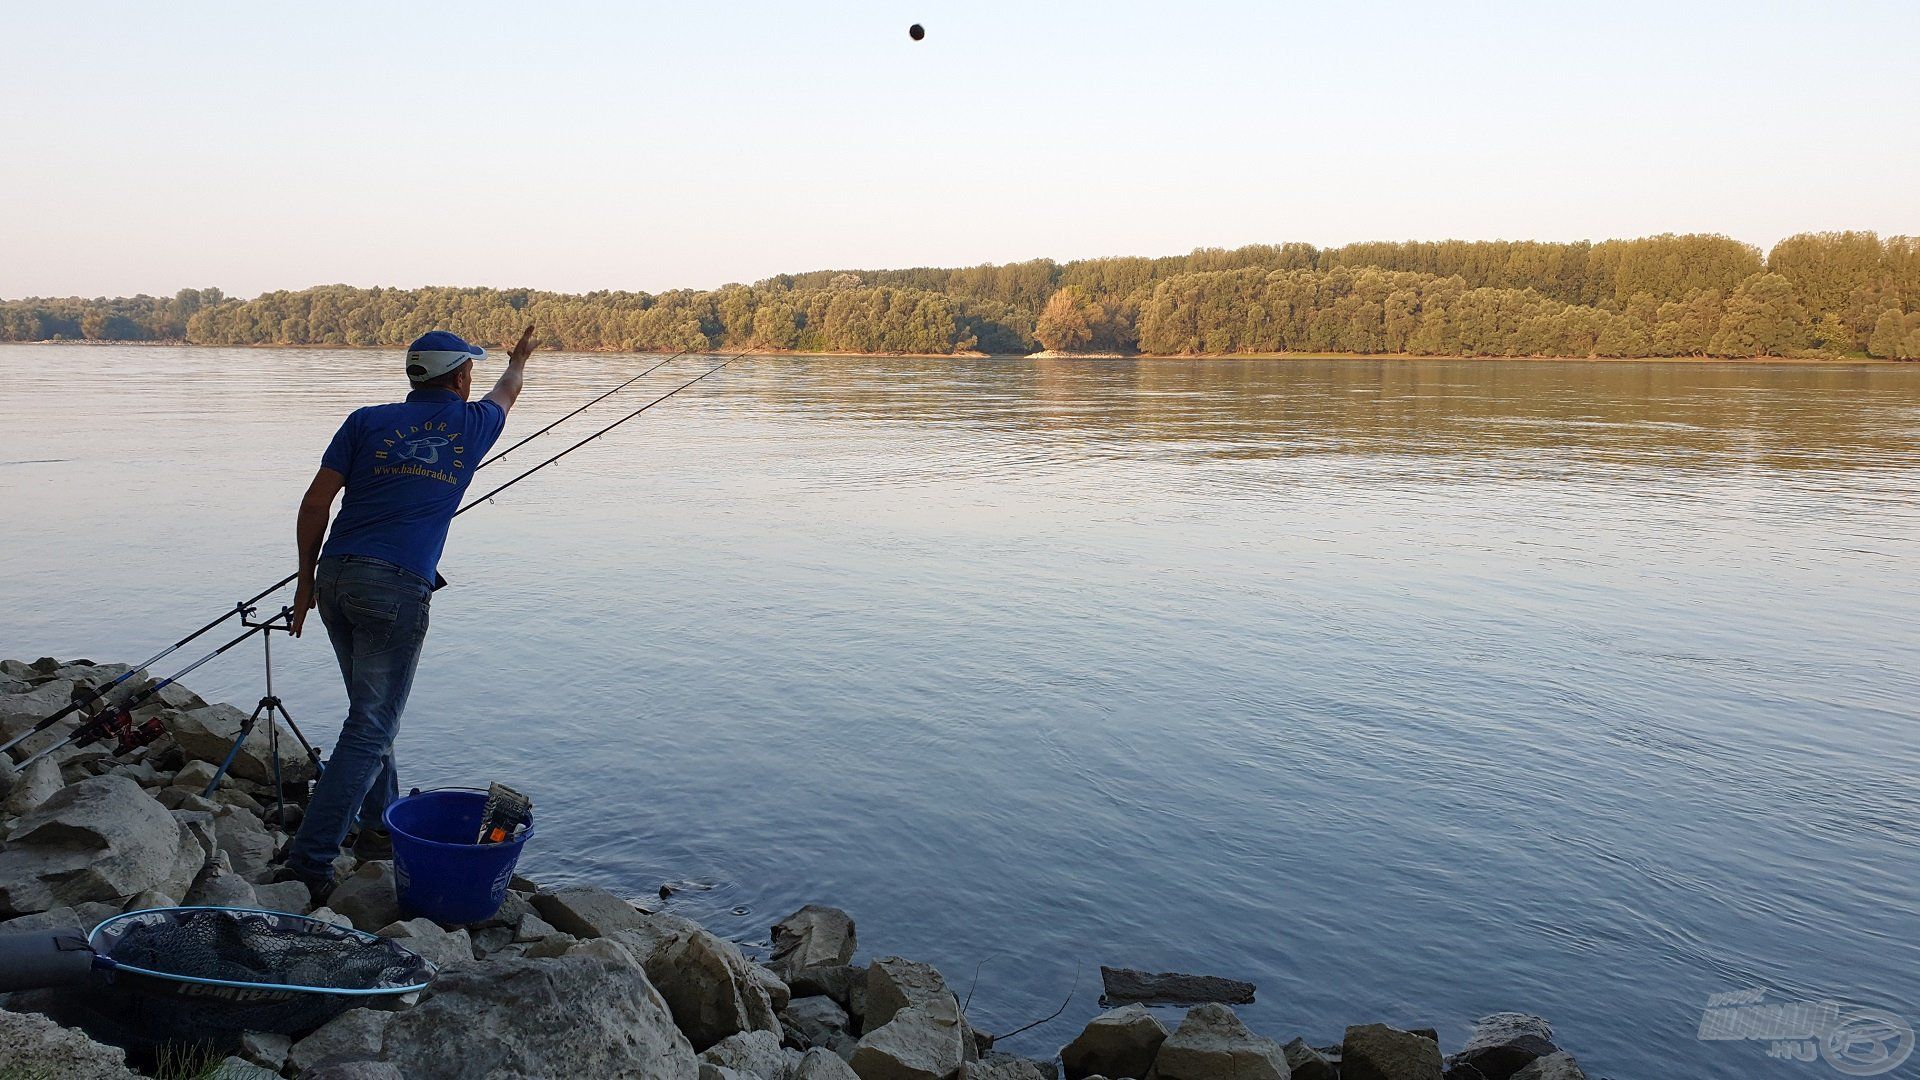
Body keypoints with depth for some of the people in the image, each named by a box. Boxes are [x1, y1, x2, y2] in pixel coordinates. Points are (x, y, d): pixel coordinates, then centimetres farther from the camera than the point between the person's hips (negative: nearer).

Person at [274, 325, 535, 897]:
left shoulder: (367, 421, 9)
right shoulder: (471, 425, 7)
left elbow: (315, 502, 4)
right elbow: (506, 392, 31)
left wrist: (305, 580, 14)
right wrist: (519, 360, 53)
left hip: (336, 578, 5)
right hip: (397, 589, -5)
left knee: (373, 710, 21)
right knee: (370, 729, -2)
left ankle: (379, 825, 30)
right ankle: (309, 859, -7)